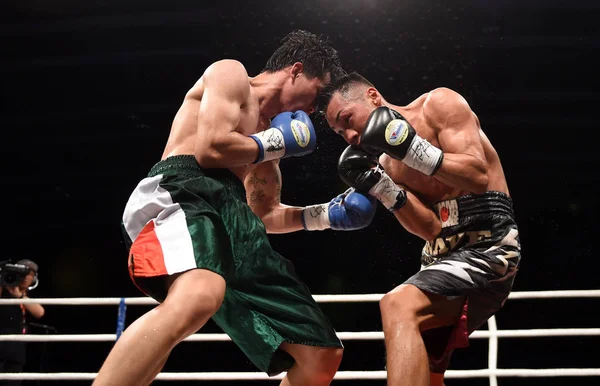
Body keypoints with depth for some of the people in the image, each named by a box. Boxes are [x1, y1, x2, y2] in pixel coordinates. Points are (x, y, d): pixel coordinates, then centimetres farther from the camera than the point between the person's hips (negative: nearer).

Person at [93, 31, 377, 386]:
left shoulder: (267, 134, 34)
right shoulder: (231, 74, 10)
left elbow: (265, 214, 37)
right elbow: (212, 149, -8)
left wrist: (325, 215, 27)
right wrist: (278, 142, 7)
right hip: (185, 192, -9)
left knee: (323, 354, 3)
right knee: (199, 298, -44)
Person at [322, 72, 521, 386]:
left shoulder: (440, 104, -5)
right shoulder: (387, 163, 12)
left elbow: (478, 177, -16)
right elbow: (432, 229, 1)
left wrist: (412, 149, -22)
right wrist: (379, 186, -9)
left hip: (486, 245, -8)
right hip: (445, 254, 8)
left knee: (397, 307, -31)